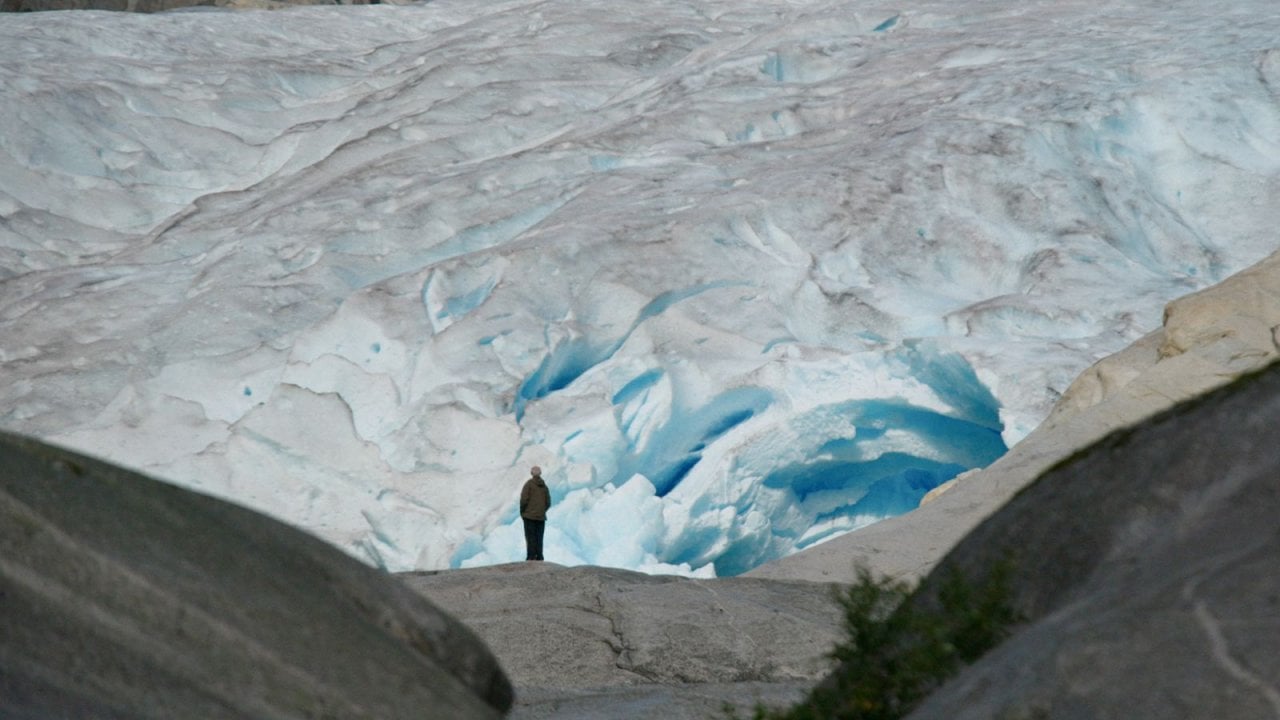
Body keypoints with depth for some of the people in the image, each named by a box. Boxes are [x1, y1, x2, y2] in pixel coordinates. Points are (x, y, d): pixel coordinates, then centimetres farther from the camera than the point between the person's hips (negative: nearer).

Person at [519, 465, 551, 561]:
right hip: (541, 517, 4)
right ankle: (539, 558, 3)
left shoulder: (529, 483, -5)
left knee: (530, 538, -5)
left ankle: (531, 557, -12)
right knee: (539, 538, 7)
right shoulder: (544, 486, 10)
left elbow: (524, 499, -13)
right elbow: (548, 502, 8)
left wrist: (522, 511, 0)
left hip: (529, 515, -4)